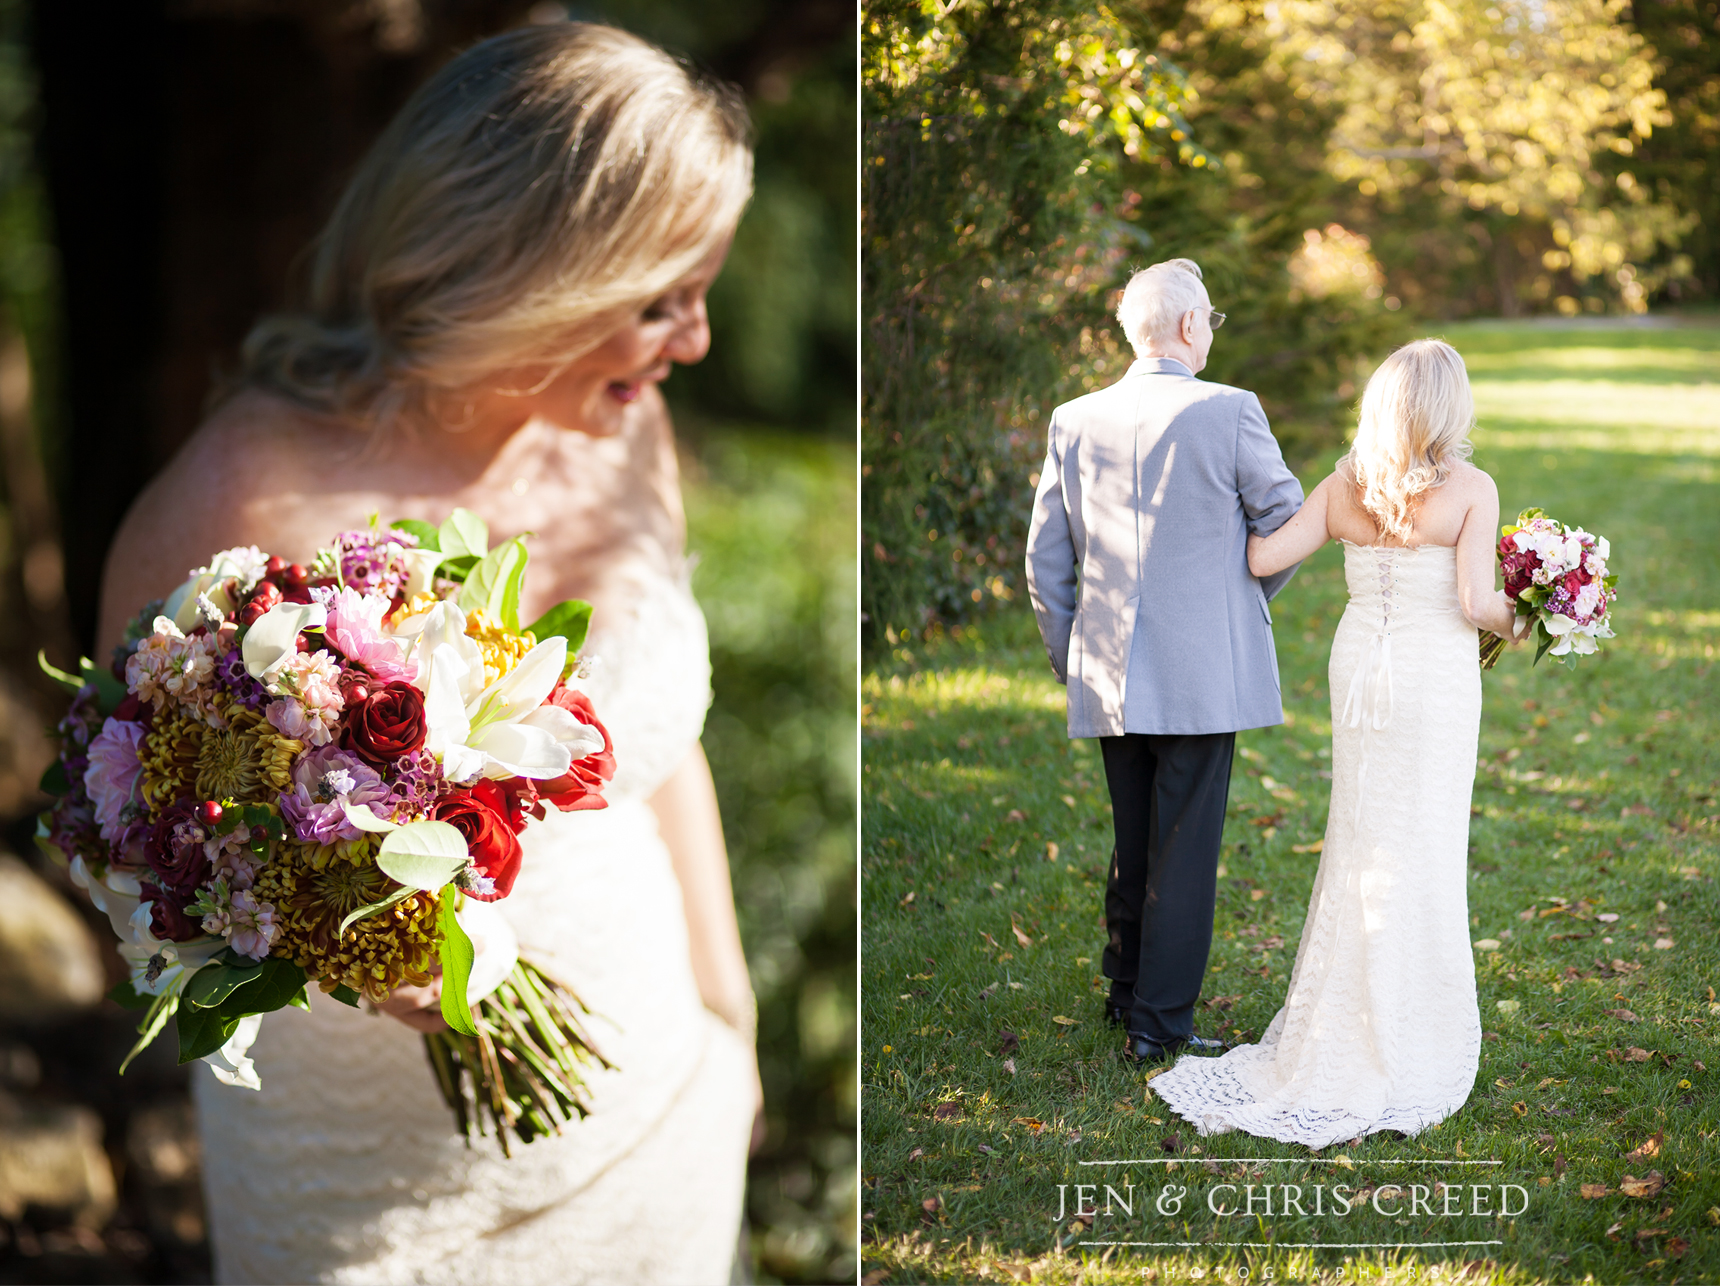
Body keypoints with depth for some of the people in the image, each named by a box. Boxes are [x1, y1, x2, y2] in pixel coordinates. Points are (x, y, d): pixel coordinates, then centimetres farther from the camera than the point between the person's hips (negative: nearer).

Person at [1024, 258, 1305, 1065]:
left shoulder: (1074, 421, 3)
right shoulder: (1229, 412, -9)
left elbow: (1045, 563, 6)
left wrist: (1070, 662, 16)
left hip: (1108, 679, 4)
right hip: (1204, 674, -4)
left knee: (1132, 842, 18)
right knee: (1185, 850, 3)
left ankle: (1127, 991, 31)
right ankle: (1161, 1021, 7)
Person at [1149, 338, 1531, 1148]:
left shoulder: (1345, 486, 0)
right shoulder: (1472, 490, -11)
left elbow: (1264, 557, -3)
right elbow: (1476, 601, -16)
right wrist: (1515, 626, 4)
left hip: (1358, 669, 4)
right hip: (1436, 677, -4)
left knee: (1361, 839, 15)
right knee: (1421, 851, 3)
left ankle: (1340, 1020, 21)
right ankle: (1405, 1042, 10)